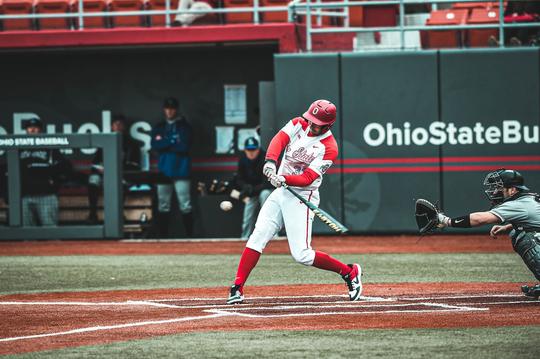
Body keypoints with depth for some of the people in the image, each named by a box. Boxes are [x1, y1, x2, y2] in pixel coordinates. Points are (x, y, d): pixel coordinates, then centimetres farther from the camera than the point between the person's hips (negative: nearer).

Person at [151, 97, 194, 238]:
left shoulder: (184, 126, 3)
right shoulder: (158, 127, 13)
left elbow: (184, 146, -9)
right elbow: (154, 145, 0)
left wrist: (164, 144, -5)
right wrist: (172, 141, -9)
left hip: (181, 170, -3)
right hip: (164, 170, 3)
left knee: (185, 205, -4)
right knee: (163, 205, 4)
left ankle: (189, 235, 0)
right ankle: (162, 236, 8)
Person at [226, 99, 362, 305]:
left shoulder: (328, 148, -14)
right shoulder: (298, 124, 2)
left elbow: (307, 178, -21)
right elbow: (279, 139, -16)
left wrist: (283, 179, -38)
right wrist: (271, 161, -35)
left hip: (301, 198, -6)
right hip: (280, 193, 6)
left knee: (301, 255, -11)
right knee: (257, 238, -8)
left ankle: (349, 273, 8)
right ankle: (237, 289, -9)